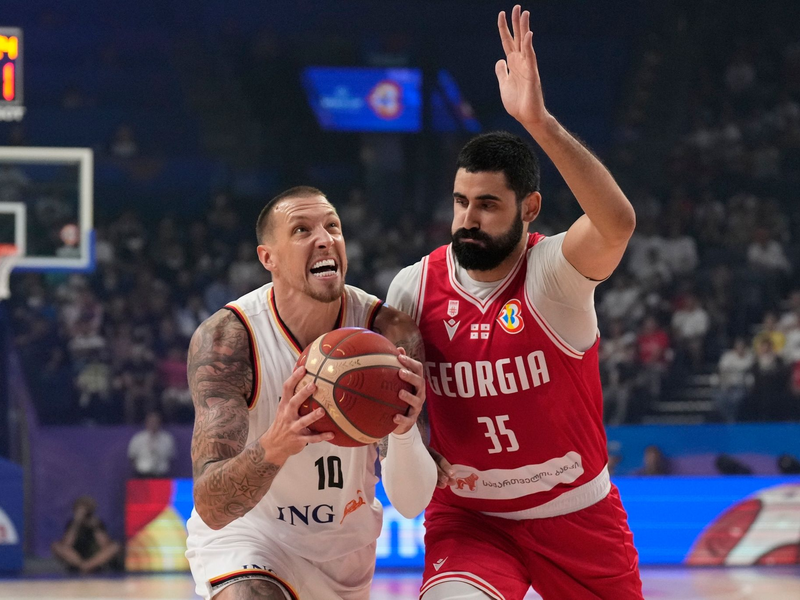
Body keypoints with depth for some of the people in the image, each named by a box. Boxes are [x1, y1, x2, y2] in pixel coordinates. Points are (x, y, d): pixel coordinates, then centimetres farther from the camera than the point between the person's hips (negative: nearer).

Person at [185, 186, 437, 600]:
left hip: (346, 542, 4)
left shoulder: (390, 334, -19)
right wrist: (273, 448, -51)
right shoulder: (224, 338, -25)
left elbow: (411, 504, -21)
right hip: (246, 532, -4)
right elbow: (211, 508, -31)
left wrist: (404, 431, -42)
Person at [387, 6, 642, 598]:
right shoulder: (413, 288, -8)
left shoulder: (555, 269, -18)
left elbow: (618, 223, -42)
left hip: (578, 514, -1)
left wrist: (539, 122, -51)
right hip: (468, 518, 1)